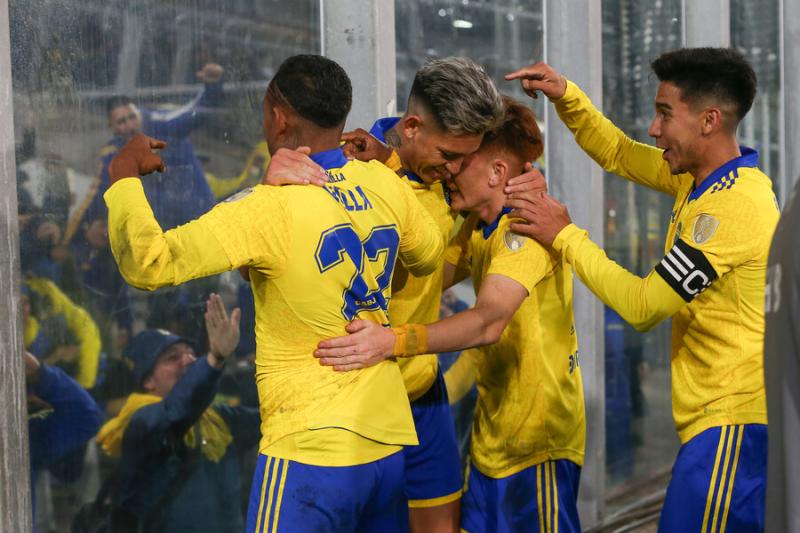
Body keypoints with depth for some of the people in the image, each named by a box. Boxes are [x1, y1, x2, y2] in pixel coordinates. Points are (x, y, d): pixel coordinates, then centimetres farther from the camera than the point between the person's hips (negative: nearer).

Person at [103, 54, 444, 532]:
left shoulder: (271, 209, -18)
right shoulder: (385, 184, 1)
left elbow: (149, 263, -22)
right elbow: (430, 254, 22)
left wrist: (125, 176, -7)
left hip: (311, 450, -6)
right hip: (391, 443, 7)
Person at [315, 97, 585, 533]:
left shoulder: (527, 223, -20)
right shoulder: (479, 226, 12)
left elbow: (489, 321, -34)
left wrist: (393, 341, -44)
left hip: (536, 440, -9)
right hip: (491, 437, 9)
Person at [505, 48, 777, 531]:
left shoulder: (733, 205, -20)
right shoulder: (705, 176, 9)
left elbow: (643, 305, -17)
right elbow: (619, 154, 21)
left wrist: (565, 236, -10)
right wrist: (566, 96, 7)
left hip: (731, 421, -10)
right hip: (721, 415, 10)